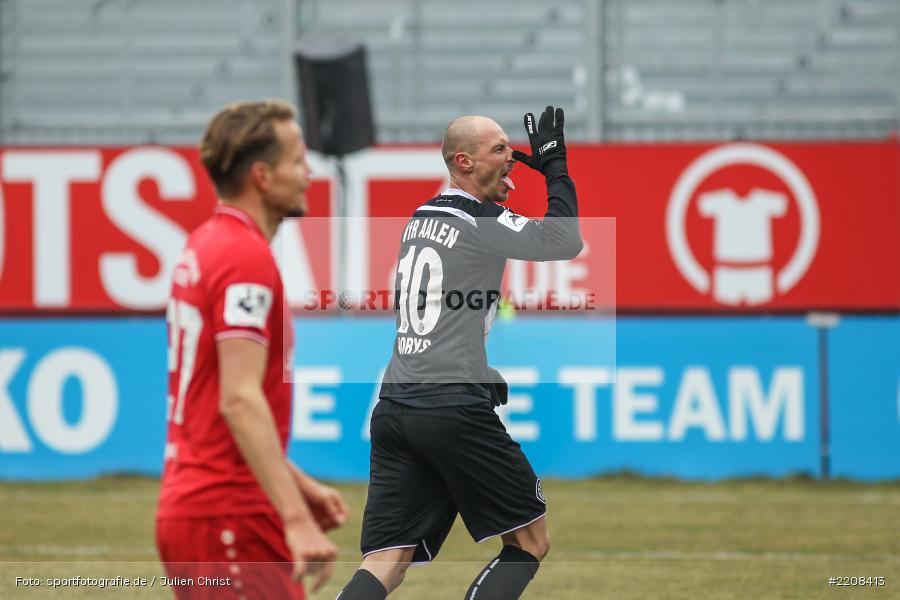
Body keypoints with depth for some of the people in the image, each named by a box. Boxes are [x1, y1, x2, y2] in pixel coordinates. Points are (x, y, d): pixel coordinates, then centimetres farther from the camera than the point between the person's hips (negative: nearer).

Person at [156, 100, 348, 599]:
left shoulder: (205, 246, 15)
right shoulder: (248, 258, -15)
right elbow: (240, 400, -24)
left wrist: (298, 485, 25)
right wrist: (296, 519, -28)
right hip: (230, 520, -10)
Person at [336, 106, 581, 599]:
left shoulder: (420, 218, 18)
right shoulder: (478, 221, -7)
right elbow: (565, 243, -13)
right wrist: (555, 168, -2)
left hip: (394, 408, 7)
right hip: (453, 410, -7)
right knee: (530, 542, 8)